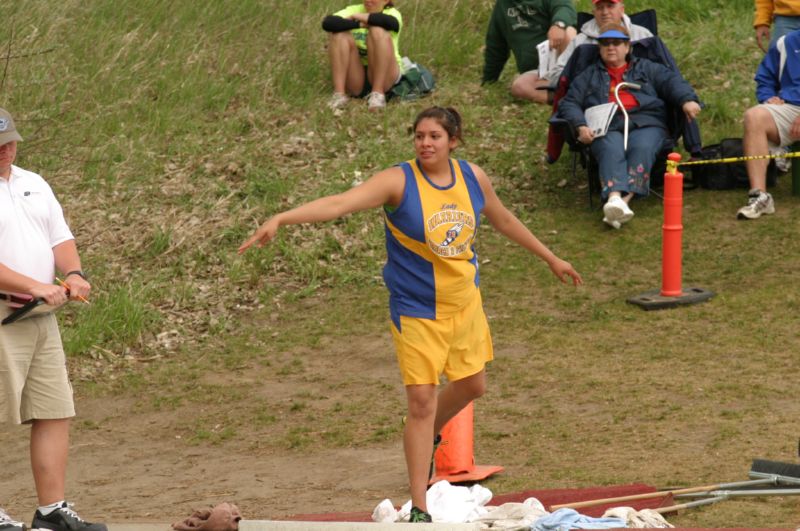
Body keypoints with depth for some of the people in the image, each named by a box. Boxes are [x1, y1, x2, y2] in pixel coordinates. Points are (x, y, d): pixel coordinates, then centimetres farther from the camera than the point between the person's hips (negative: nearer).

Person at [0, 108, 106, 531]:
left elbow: (60, 237, 17)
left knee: (55, 413, 5)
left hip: (42, 318, 8)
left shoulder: (34, 185, 17)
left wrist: (73, 273, -2)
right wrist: (35, 287, -22)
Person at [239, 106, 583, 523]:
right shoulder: (399, 182, -19)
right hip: (416, 311, -6)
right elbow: (340, 203, -32)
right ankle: (419, 509, 1)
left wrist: (550, 259, 26)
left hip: (466, 303, 6)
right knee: (421, 402, -8)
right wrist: (280, 219, -46)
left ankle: (429, 435, 52)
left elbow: (504, 221, 15)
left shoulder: (472, 178, -3)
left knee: (471, 385, 20)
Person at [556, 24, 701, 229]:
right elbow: (569, 103, 18)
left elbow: (672, 81, 12)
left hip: (645, 123, 0)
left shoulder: (646, 68, 29)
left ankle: (626, 199, -53)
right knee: (612, 151, -36)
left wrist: (687, 100, -11)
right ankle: (614, 197, -61)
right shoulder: (589, 76, 31)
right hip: (606, 129, 0)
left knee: (642, 149, -36)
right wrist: (580, 126, -4)